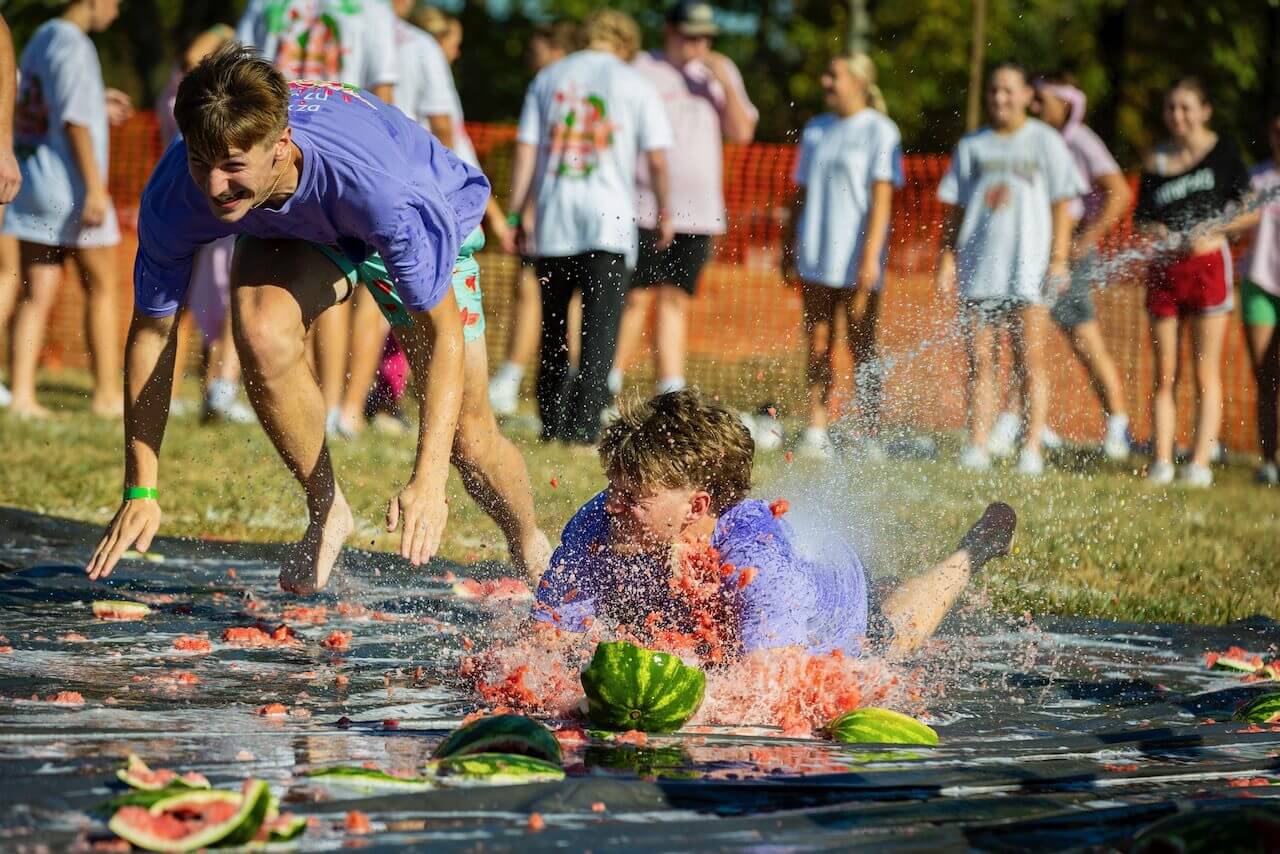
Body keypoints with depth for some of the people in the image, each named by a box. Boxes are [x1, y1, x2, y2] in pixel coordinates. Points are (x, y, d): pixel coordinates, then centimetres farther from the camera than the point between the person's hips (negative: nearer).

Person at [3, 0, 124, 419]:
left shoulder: (39, 39, 14)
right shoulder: (74, 46, -12)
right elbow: (74, 120, -19)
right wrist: (95, 188, -20)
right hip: (71, 187, -8)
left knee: (36, 294, 3)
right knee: (101, 288, 5)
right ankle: (107, 394, 8)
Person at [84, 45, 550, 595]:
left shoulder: (376, 182, -45)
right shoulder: (173, 197, -34)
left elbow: (443, 332, -36)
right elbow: (151, 330, -19)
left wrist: (428, 480, -44)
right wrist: (140, 493, -19)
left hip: (430, 223, -2)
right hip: (294, 232, 2)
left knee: (463, 436, -7)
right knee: (261, 334, -31)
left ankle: (533, 550, 27)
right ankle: (326, 509, -7)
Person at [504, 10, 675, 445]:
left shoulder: (548, 78, 12)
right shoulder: (635, 85, 5)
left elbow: (525, 151, 7)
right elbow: (657, 160, 0)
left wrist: (514, 215, 9)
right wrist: (664, 213, 12)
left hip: (553, 217, 3)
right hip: (610, 219, -3)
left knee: (552, 323, 13)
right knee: (600, 325, -5)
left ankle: (552, 420, 15)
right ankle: (584, 421, -15)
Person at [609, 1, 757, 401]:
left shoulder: (720, 72, 14)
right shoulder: (642, 69, -1)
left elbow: (742, 132, 7)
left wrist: (725, 83, -5)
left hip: (698, 212, 4)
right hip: (644, 207, -4)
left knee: (675, 301, 4)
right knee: (637, 298, -9)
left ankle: (671, 396, 3)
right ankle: (605, 393, -3)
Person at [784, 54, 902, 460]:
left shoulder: (879, 130, -3)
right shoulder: (815, 130, 14)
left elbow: (881, 198, -9)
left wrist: (870, 255, -17)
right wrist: (791, 251, 14)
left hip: (856, 260, -5)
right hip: (815, 257, 5)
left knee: (862, 350, -2)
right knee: (818, 348, 5)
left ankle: (869, 441, 1)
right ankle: (816, 433, 8)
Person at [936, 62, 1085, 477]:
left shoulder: (1045, 142, 5)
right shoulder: (972, 146, 14)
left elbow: (1061, 204, 3)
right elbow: (956, 207, 15)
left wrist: (1059, 258, -5)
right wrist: (948, 256, 5)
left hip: (1027, 269, -3)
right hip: (978, 268, 3)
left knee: (1030, 360, -4)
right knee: (979, 360, 1)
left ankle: (1032, 447, -3)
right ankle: (977, 446, 3)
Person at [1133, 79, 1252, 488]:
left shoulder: (1222, 151, 0)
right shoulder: (1156, 160, 8)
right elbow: (1141, 216, 14)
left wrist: (1212, 230, -15)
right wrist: (1151, 229, -8)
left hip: (1207, 262, -3)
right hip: (1164, 267, 3)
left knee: (1206, 372, -1)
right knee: (1164, 374, 4)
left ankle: (1200, 462, -1)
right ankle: (1162, 461, 6)